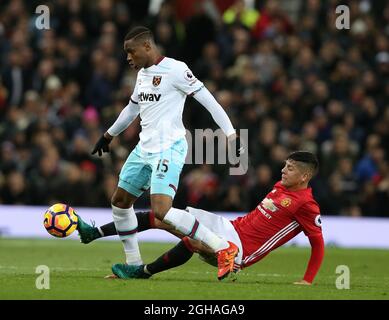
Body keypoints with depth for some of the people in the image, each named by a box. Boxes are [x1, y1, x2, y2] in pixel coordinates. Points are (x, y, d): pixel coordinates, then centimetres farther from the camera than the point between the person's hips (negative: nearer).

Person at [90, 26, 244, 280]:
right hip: (145, 149, 10)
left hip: (168, 149, -10)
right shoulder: (143, 73, 15)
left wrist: (232, 135, -19)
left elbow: (208, 100, -14)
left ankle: (223, 248, -19)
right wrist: (109, 135, 42)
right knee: (120, 201, 13)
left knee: (161, 210, -23)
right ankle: (134, 264, 25)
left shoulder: (175, 69, -13)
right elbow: (132, 109, 32)